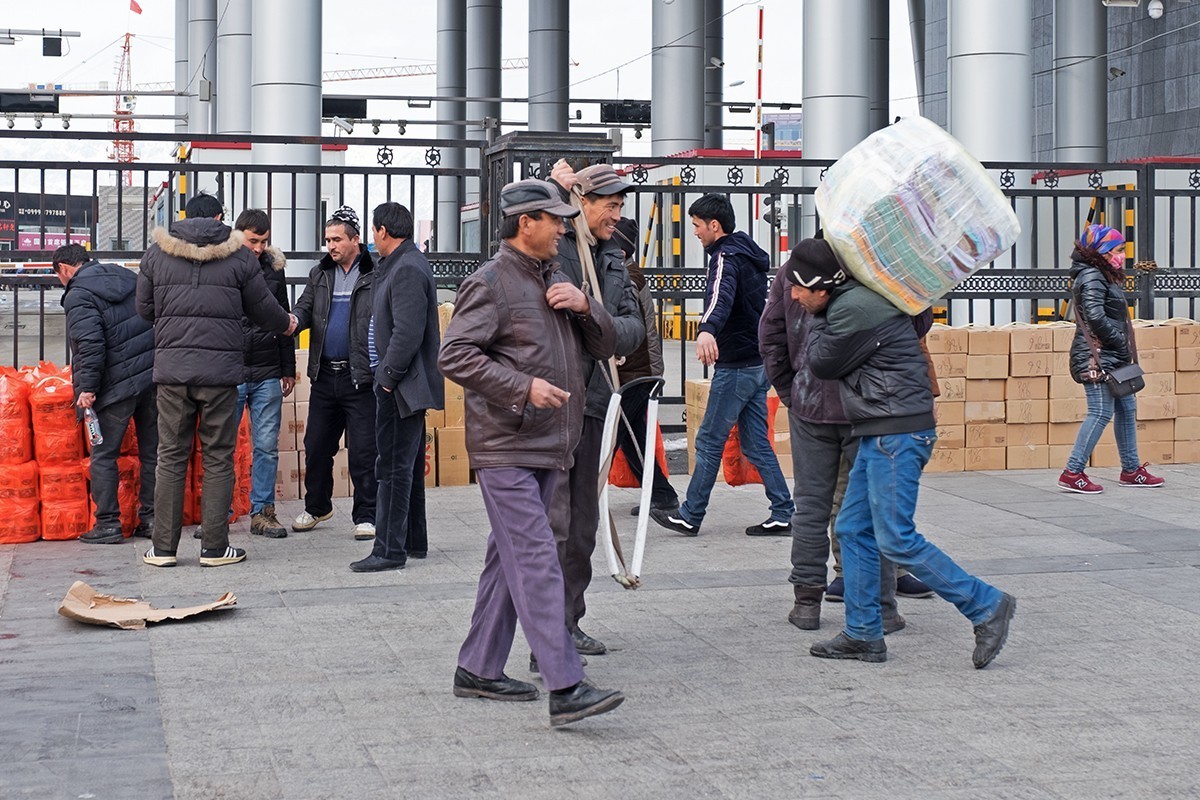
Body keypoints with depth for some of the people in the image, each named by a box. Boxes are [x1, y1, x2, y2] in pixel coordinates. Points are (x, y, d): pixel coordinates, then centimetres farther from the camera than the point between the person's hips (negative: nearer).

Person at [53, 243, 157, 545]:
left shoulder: (79, 296, -8)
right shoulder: (128, 277, 15)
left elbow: (89, 345, -19)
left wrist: (87, 387, -16)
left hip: (117, 384, -7)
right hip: (153, 376, 7)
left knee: (104, 454, 3)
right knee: (151, 450, 12)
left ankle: (108, 523, 3)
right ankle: (151, 519, 15)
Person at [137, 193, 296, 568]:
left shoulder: (156, 252, 6)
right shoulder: (239, 255, 2)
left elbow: (144, 308, 10)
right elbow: (263, 308, 9)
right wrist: (286, 324, 30)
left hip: (171, 368, 2)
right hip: (221, 368, -2)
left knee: (170, 458, 8)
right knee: (218, 459, 6)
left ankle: (163, 548, 9)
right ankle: (214, 547, 7)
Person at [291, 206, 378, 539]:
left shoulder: (375, 275, -4)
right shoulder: (320, 274, 13)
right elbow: (305, 307, 12)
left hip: (360, 377, -6)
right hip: (324, 375, 6)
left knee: (363, 451, -2)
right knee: (316, 446, 13)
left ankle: (365, 516, 8)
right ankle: (316, 507, 31)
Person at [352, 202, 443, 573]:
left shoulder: (407, 270, -16)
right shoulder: (402, 264, 17)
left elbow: (407, 333, -23)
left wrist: (388, 376, -17)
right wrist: (388, 374, 17)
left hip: (402, 386, -11)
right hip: (406, 383, 11)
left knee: (394, 468, -8)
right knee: (408, 466, 17)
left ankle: (390, 549, -6)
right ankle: (414, 541, 25)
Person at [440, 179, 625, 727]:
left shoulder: (556, 282, 19)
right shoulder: (491, 282, -8)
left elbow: (605, 346, 19)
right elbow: (454, 355, -17)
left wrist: (585, 307, -1)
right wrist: (523, 387, -22)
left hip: (551, 450, 9)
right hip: (507, 449, -9)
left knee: (508, 561, 14)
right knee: (537, 564, -13)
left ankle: (478, 670, 23)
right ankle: (565, 688, -18)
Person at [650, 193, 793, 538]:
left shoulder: (726, 256, -15)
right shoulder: (749, 254, 16)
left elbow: (722, 294, -38)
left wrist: (708, 329, -56)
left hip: (736, 367, -10)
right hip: (758, 363, 10)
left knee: (709, 442, -1)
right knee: (756, 443, 11)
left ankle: (690, 516, 5)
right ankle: (782, 514, 8)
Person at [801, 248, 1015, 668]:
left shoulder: (853, 309, -17)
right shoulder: (858, 299, 14)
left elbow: (823, 364, -9)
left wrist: (816, 321, 5)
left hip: (897, 433, -11)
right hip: (880, 433, 11)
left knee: (895, 539, -10)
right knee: (853, 530, 11)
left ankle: (987, 606, -3)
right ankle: (862, 634, 16)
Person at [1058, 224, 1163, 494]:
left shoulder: (1104, 276, 19)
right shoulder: (1091, 277, -13)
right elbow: (1095, 316, -24)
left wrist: (1124, 350, 9)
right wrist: (1121, 342, -14)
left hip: (1113, 359, 11)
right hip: (1097, 357, -11)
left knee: (1127, 408, 13)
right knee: (1101, 412, -11)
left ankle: (1131, 470, 21)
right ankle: (1072, 473, -10)